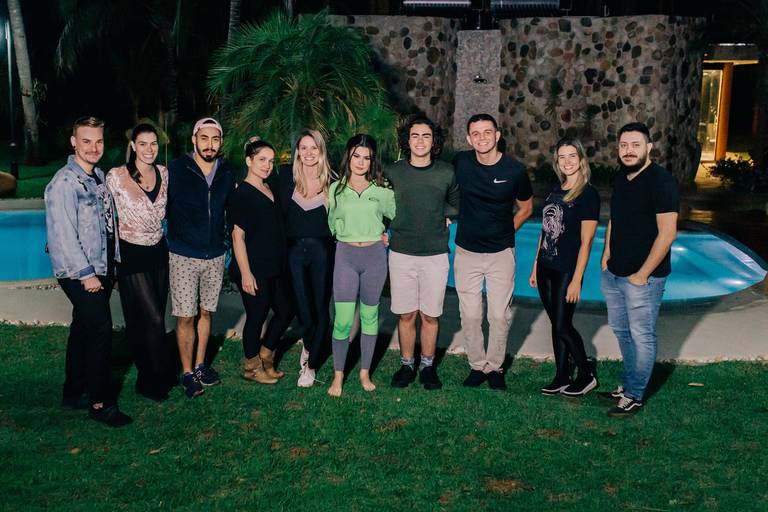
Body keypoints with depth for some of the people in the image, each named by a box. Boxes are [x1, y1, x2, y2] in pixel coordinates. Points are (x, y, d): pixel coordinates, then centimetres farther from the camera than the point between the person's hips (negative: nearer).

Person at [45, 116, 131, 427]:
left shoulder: (99, 177, 11)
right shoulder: (64, 182, -15)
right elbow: (62, 234, -18)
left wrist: (112, 264, 11)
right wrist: (86, 273, -17)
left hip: (101, 270, 8)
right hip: (79, 273, -8)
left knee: (84, 329, 15)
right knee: (101, 330, -10)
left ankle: (74, 392, 26)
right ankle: (100, 403, -1)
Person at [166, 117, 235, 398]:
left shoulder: (226, 174, 3)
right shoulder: (177, 170, -8)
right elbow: (162, 207, -5)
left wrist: (225, 237, 9)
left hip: (215, 256, 4)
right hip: (183, 256, -4)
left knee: (205, 312, 13)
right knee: (185, 317, -1)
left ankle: (200, 365, 28)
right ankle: (187, 373, 12)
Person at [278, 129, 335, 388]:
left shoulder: (332, 180, -1)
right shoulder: (287, 176, 1)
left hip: (322, 250, 0)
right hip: (294, 249, 1)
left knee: (320, 307, 4)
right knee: (301, 305, 0)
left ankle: (311, 363, 19)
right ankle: (309, 344, 33)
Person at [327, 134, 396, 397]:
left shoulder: (382, 189, 2)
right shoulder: (336, 189, 4)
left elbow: (397, 216, 14)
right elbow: (330, 225, 12)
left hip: (374, 256, 1)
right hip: (345, 256, -1)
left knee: (370, 316, 9)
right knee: (342, 320, -6)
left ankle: (365, 372, 22)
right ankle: (338, 375, 9)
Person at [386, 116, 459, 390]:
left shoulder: (447, 173, 0)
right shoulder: (392, 172, 0)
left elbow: (458, 203, 18)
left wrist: (445, 220, 8)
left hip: (435, 255, 0)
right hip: (401, 254, 0)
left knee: (430, 315, 6)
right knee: (406, 314, 6)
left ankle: (428, 366, 21)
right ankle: (407, 365, 21)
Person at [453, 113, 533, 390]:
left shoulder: (514, 170, -9)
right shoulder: (460, 162, -6)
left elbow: (526, 208, 8)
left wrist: (505, 232, 7)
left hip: (501, 253, -1)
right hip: (466, 252, 1)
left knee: (500, 316, 3)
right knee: (470, 315, 6)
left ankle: (495, 367, 21)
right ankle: (477, 366, 22)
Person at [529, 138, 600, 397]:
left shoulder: (588, 194, -11)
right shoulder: (555, 190, 10)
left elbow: (585, 242, -14)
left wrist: (576, 280, -16)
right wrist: (535, 267, 13)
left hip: (566, 270, -7)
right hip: (546, 268, 7)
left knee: (563, 326, -3)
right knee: (556, 324, 12)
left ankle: (587, 376, 15)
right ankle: (561, 377, 22)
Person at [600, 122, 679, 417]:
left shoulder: (661, 181, -16)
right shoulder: (621, 178, 9)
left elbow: (667, 232, -19)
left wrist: (642, 274, -17)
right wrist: (606, 256, 12)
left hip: (643, 278, -8)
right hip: (613, 273, 8)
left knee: (641, 337, 3)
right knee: (621, 331, 18)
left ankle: (634, 395, 15)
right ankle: (628, 383, 33)